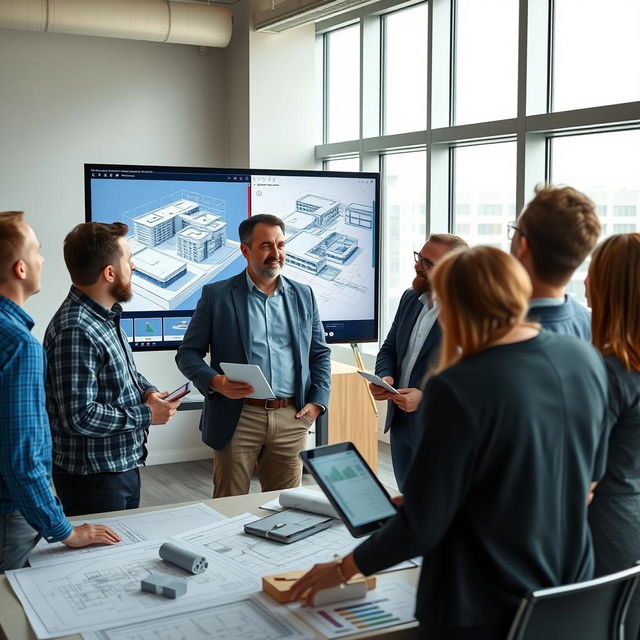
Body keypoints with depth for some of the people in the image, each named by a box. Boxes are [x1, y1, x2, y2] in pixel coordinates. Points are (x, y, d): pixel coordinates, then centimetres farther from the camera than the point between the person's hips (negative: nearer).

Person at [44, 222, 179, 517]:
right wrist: (146, 414, -18)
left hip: (124, 467, 10)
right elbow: (80, 417, -28)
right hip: (94, 478, -9)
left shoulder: (106, 316, 5)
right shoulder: (75, 332, -26)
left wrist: (148, 391, 1)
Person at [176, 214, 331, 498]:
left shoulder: (303, 295, 11)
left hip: (292, 419, 3)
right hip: (238, 418, -3)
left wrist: (317, 401, 4)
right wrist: (215, 382, -17)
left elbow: (320, 353, 17)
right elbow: (188, 353, 1)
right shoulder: (216, 295, 1)